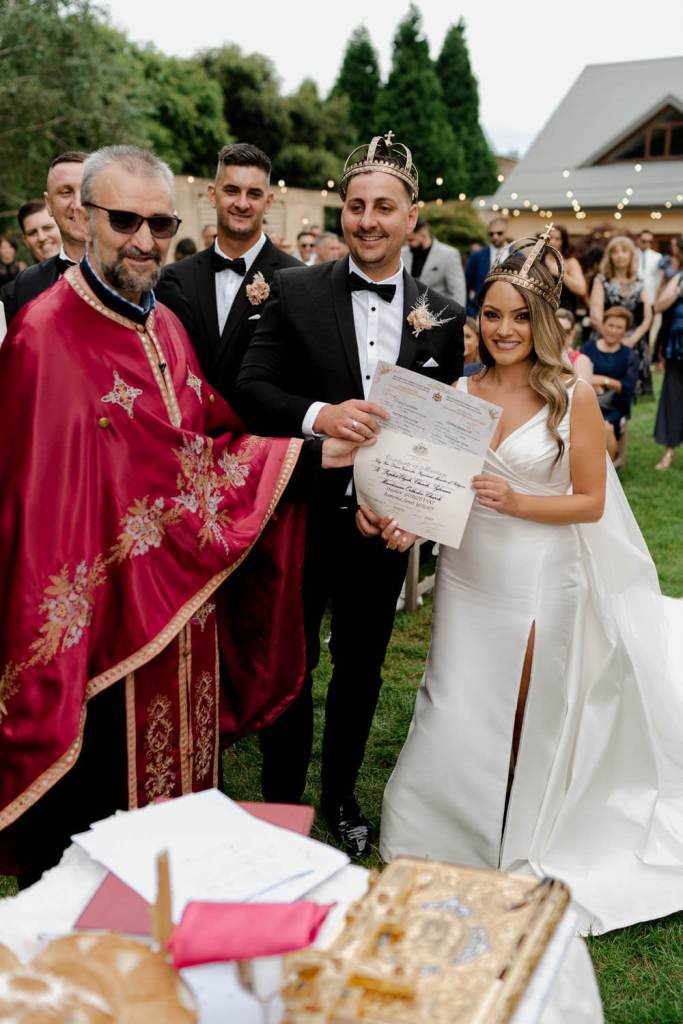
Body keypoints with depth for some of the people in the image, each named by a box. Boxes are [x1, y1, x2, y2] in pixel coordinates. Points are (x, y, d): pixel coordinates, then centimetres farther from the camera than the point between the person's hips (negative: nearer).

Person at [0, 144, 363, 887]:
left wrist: (310, 453, -6)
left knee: (181, 784, 21)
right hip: (103, 625, -8)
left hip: (187, 615, 8)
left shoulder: (166, 327, 10)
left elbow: (213, 440, 9)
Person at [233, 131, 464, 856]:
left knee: (360, 668, 18)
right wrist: (318, 414, -30)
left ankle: (340, 795, 41)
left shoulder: (443, 317, 2)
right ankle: (281, 799, 34)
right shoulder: (295, 292, -5)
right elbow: (249, 390, -12)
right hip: (301, 516, -2)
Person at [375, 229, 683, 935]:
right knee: (458, 717, 6)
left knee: (526, 725, 9)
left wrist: (515, 502, -21)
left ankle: (514, 856, 34)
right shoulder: (460, 394, 3)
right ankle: (445, 847, 30)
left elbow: (591, 503, -6)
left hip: (540, 585, -3)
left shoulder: (573, 397, -7)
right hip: (467, 577, 3)